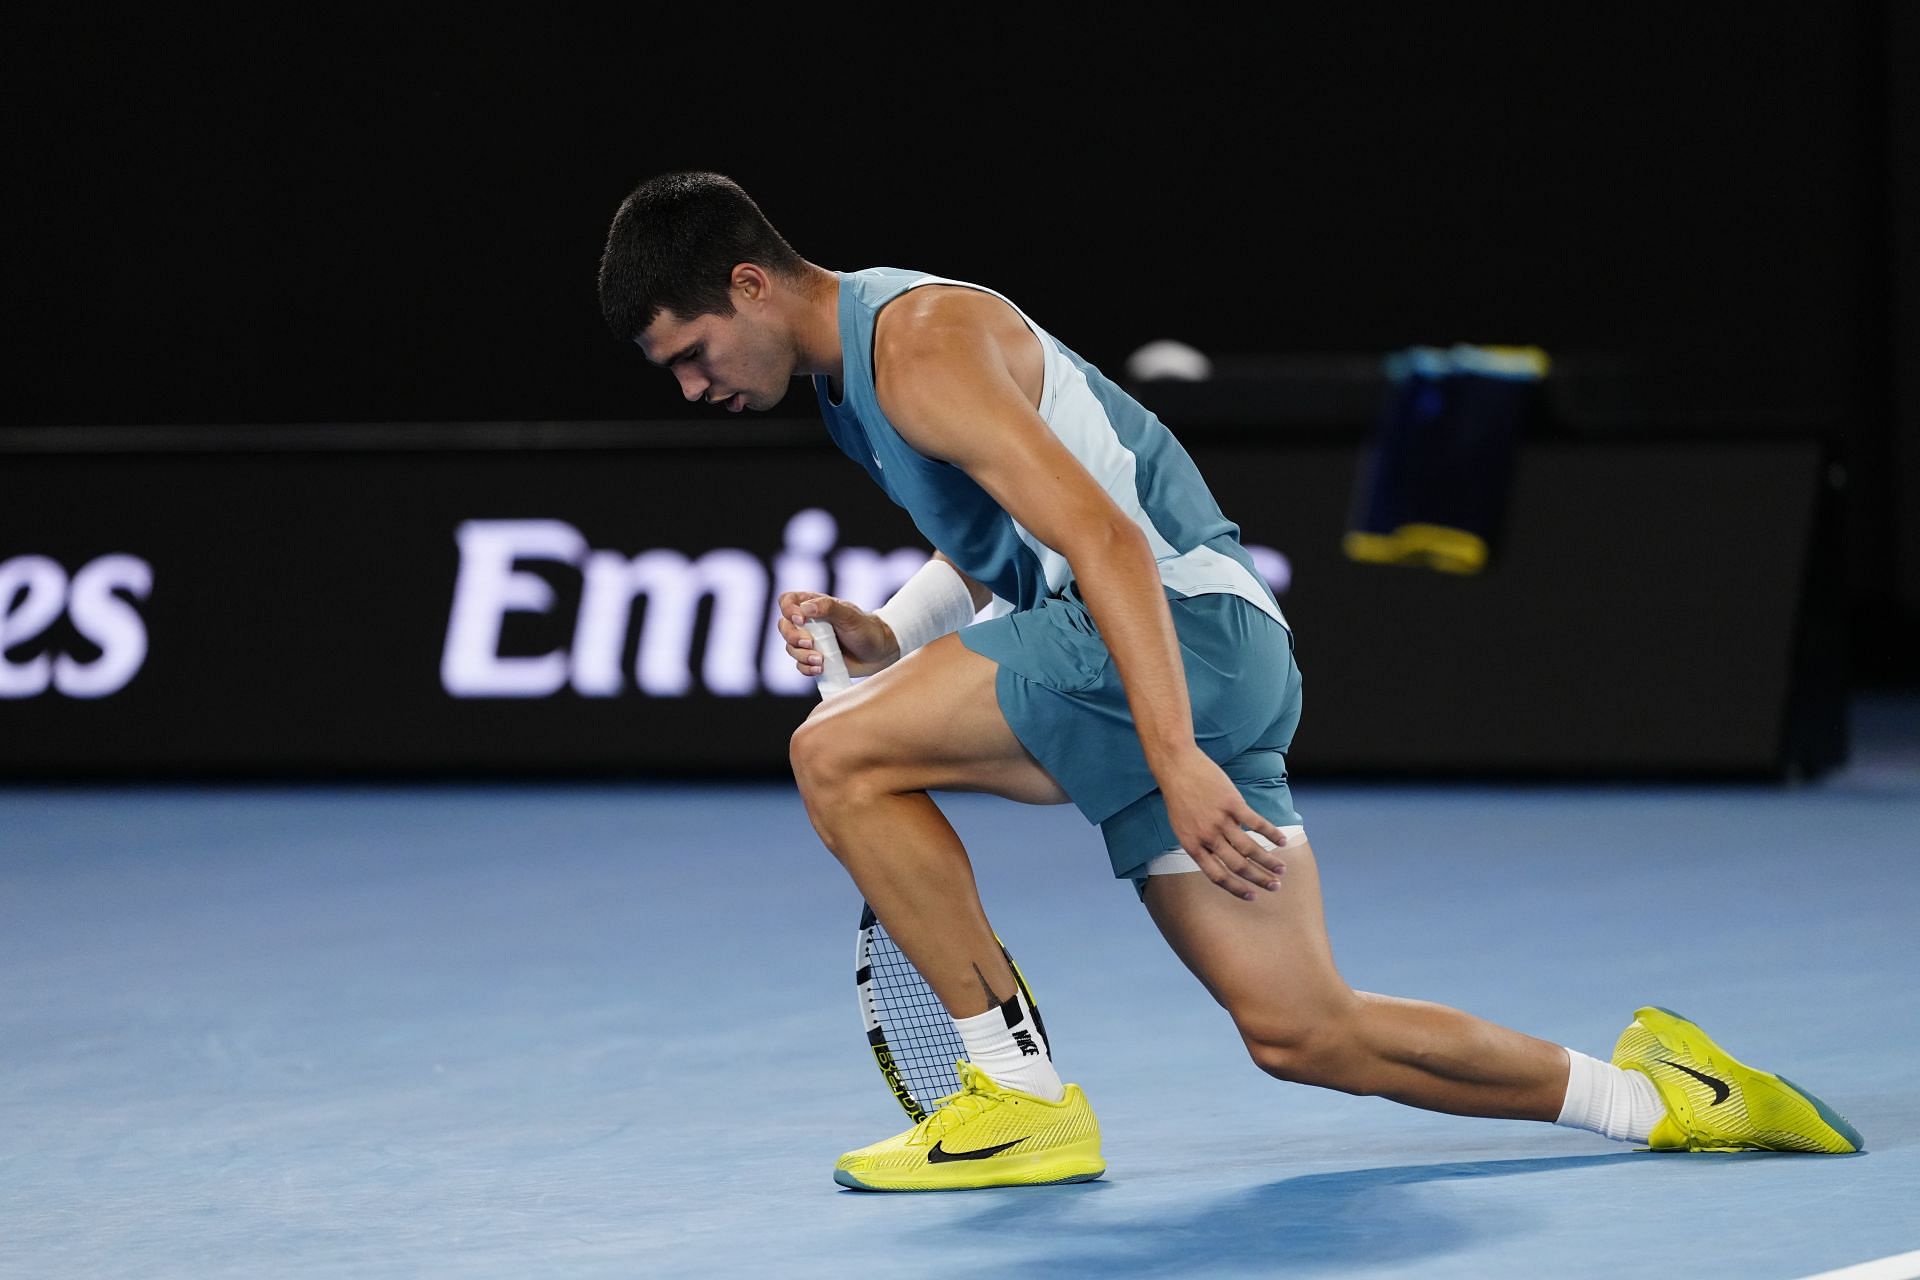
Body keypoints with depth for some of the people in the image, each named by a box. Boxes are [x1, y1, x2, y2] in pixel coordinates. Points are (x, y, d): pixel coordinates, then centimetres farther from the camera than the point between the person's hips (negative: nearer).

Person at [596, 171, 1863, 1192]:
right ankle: (1648, 1093, 16)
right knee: (1303, 1032, 7)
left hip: (1182, 629, -10)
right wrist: (890, 634, 8)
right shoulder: (861, 362, 17)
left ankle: (1023, 1095, -11)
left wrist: (1176, 759, -28)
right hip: (1194, 672, 10)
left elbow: (1104, 537, -23)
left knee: (839, 753, -17)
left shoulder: (917, 344, -15)